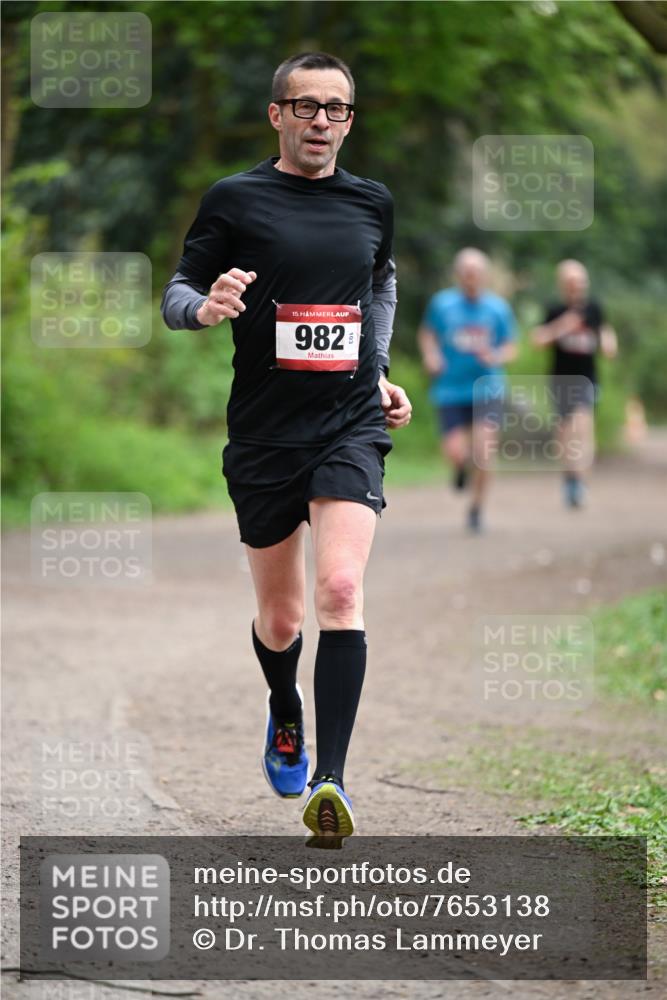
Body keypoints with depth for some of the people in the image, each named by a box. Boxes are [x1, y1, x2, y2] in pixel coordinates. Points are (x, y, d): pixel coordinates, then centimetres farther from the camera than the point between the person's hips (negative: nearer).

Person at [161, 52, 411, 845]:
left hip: (351, 425, 1)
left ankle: (330, 779, -23)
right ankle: (285, 718, 43)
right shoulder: (234, 200, -2)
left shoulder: (372, 203, 9)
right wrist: (207, 307, -21)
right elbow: (176, 294, 1)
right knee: (279, 620, 9)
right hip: (264, 431, -1)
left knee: (340, 589, -19)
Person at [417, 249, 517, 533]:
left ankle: (476, 509, 8)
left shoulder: (498, 307, 0)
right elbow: (426, 333, 15)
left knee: (484, 450, -13)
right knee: (455, 453, -12)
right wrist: (430, 355, -4)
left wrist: (496, 357, -13)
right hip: (450, 389, 0)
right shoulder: (442, 303, -2)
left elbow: (510, 347, 8)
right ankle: (462, 466, 29)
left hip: (487, 389, 0)